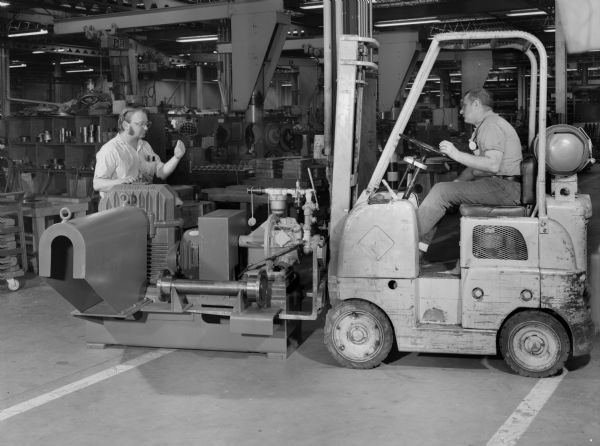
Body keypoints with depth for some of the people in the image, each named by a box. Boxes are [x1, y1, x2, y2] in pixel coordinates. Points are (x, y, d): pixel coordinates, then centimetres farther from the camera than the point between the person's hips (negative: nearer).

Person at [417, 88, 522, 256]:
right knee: (442, 190, 8)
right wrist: (456, 183, 9)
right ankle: (421, 245, 2)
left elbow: (493, 165, -25)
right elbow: (476, 167, 24)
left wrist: (456, 154, -22)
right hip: (497, 185, 11)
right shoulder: (484, 126, 24)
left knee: (442, 191, -18)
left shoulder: (491, 125, -12)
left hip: (505, 188, -11)